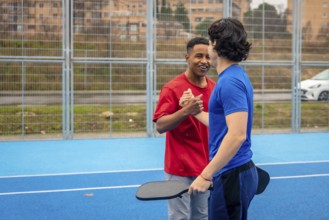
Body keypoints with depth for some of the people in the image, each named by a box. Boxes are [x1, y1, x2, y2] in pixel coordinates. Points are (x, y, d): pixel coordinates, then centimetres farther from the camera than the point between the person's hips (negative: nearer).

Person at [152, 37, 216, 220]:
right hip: (180, 169, -6)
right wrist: (186, 111, -32)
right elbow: (160, 126, -17)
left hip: (206, 167, 6)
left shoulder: (214, 88, 6)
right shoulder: (173, 88, -12)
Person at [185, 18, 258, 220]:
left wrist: (206, 175, -26)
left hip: (232, 175, -10)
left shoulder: (230, 81, -19)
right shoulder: (235, 77, 12)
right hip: (237, 172, 10)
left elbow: (237, 135, -27)